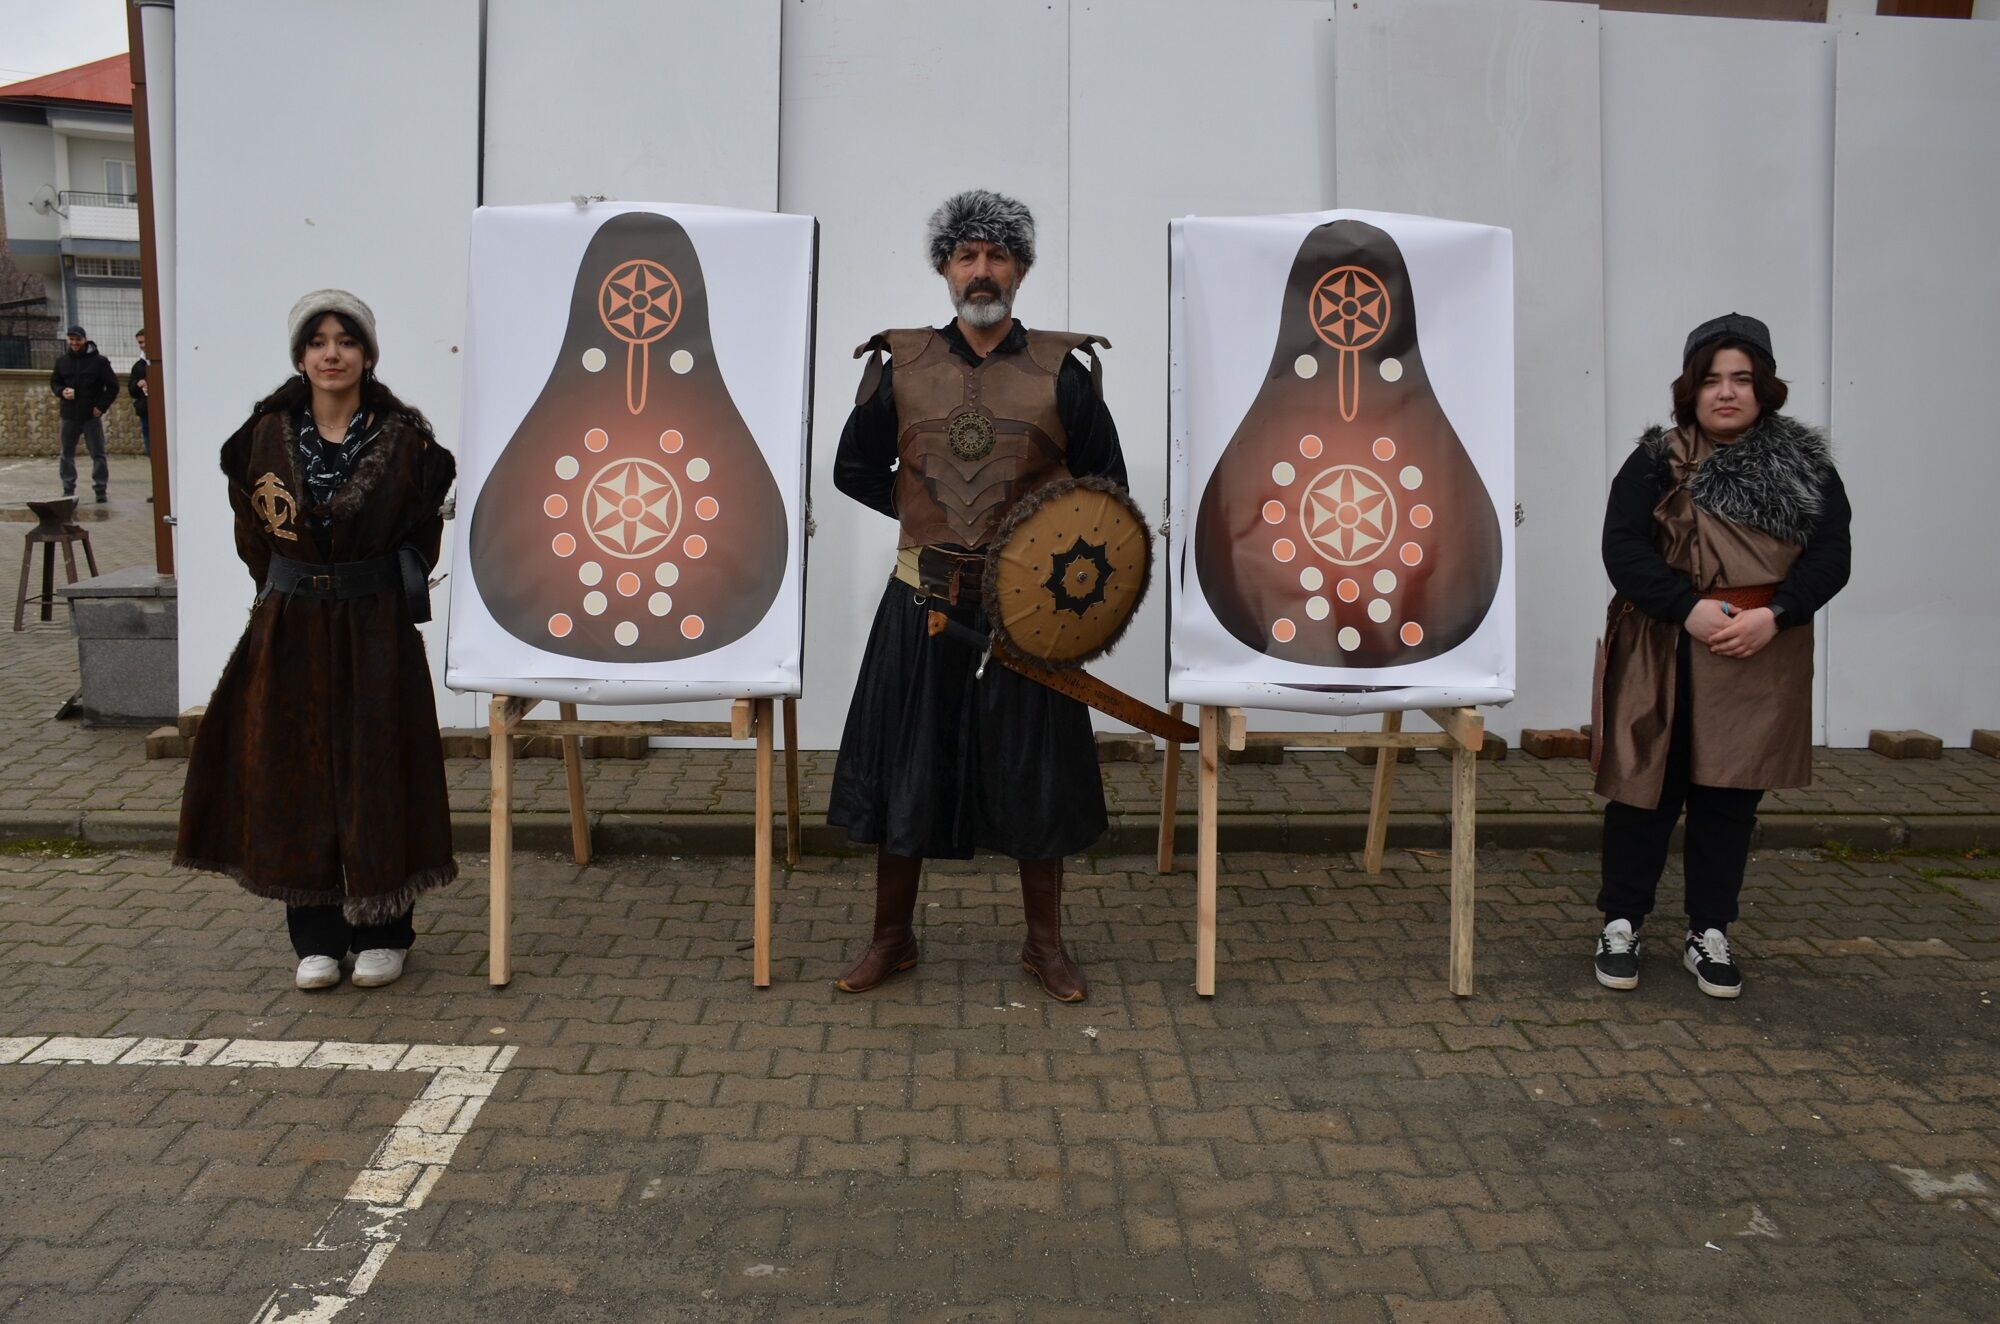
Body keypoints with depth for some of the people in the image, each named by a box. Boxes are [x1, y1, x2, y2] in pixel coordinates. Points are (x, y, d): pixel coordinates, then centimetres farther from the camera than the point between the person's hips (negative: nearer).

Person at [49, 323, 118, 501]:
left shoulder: (99, 361, -3)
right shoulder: (62, 360, 7)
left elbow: (112, 386, 0)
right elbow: (54, 382, 18)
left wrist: (101, 406, -8)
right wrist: (62, 391, -5)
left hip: (92, 415, -3)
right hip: (69, 415, 4)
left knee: (98, 454, -2)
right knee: (67, 455, 8)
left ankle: (101, 490, 4)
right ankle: (68, 490, 17)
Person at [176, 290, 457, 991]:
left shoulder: (402, 437, -3)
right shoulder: (268, 435, 3)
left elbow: (423, 531, 4)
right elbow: (252, 532, 12)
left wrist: (372, 590, 1)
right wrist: (292, 589, 9)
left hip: (375, 632, -2)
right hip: (290, 630, 2)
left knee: (377, 772, 3)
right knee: (298, 775, 5)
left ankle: (381, 933, 15)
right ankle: (316, 938, 16)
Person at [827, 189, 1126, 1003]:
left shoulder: (1061, 372, 0)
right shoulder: (901, 367, 4)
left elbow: (1105, 487, 5)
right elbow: (854, 471, 11)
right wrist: (928, 512, 0)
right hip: (922, 605, 1)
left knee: (1034, 771, 6)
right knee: (904, 767, 7)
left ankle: (1045, 943, 22)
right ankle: (892, 937, 23)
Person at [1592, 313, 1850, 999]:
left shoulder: (1806, 465, 6)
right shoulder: (1656, 463, -1)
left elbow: (1830, 555, -1)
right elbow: (1623, 549, -10)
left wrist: (1773, 615, -17)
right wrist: (1690, 608, -22)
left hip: (1761, 661, 2)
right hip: (1665, 663, -2)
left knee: (1731, 797, 9)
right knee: (1647, 790, 4)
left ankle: (1709, 933, 21)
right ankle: (1621, 924, 17)